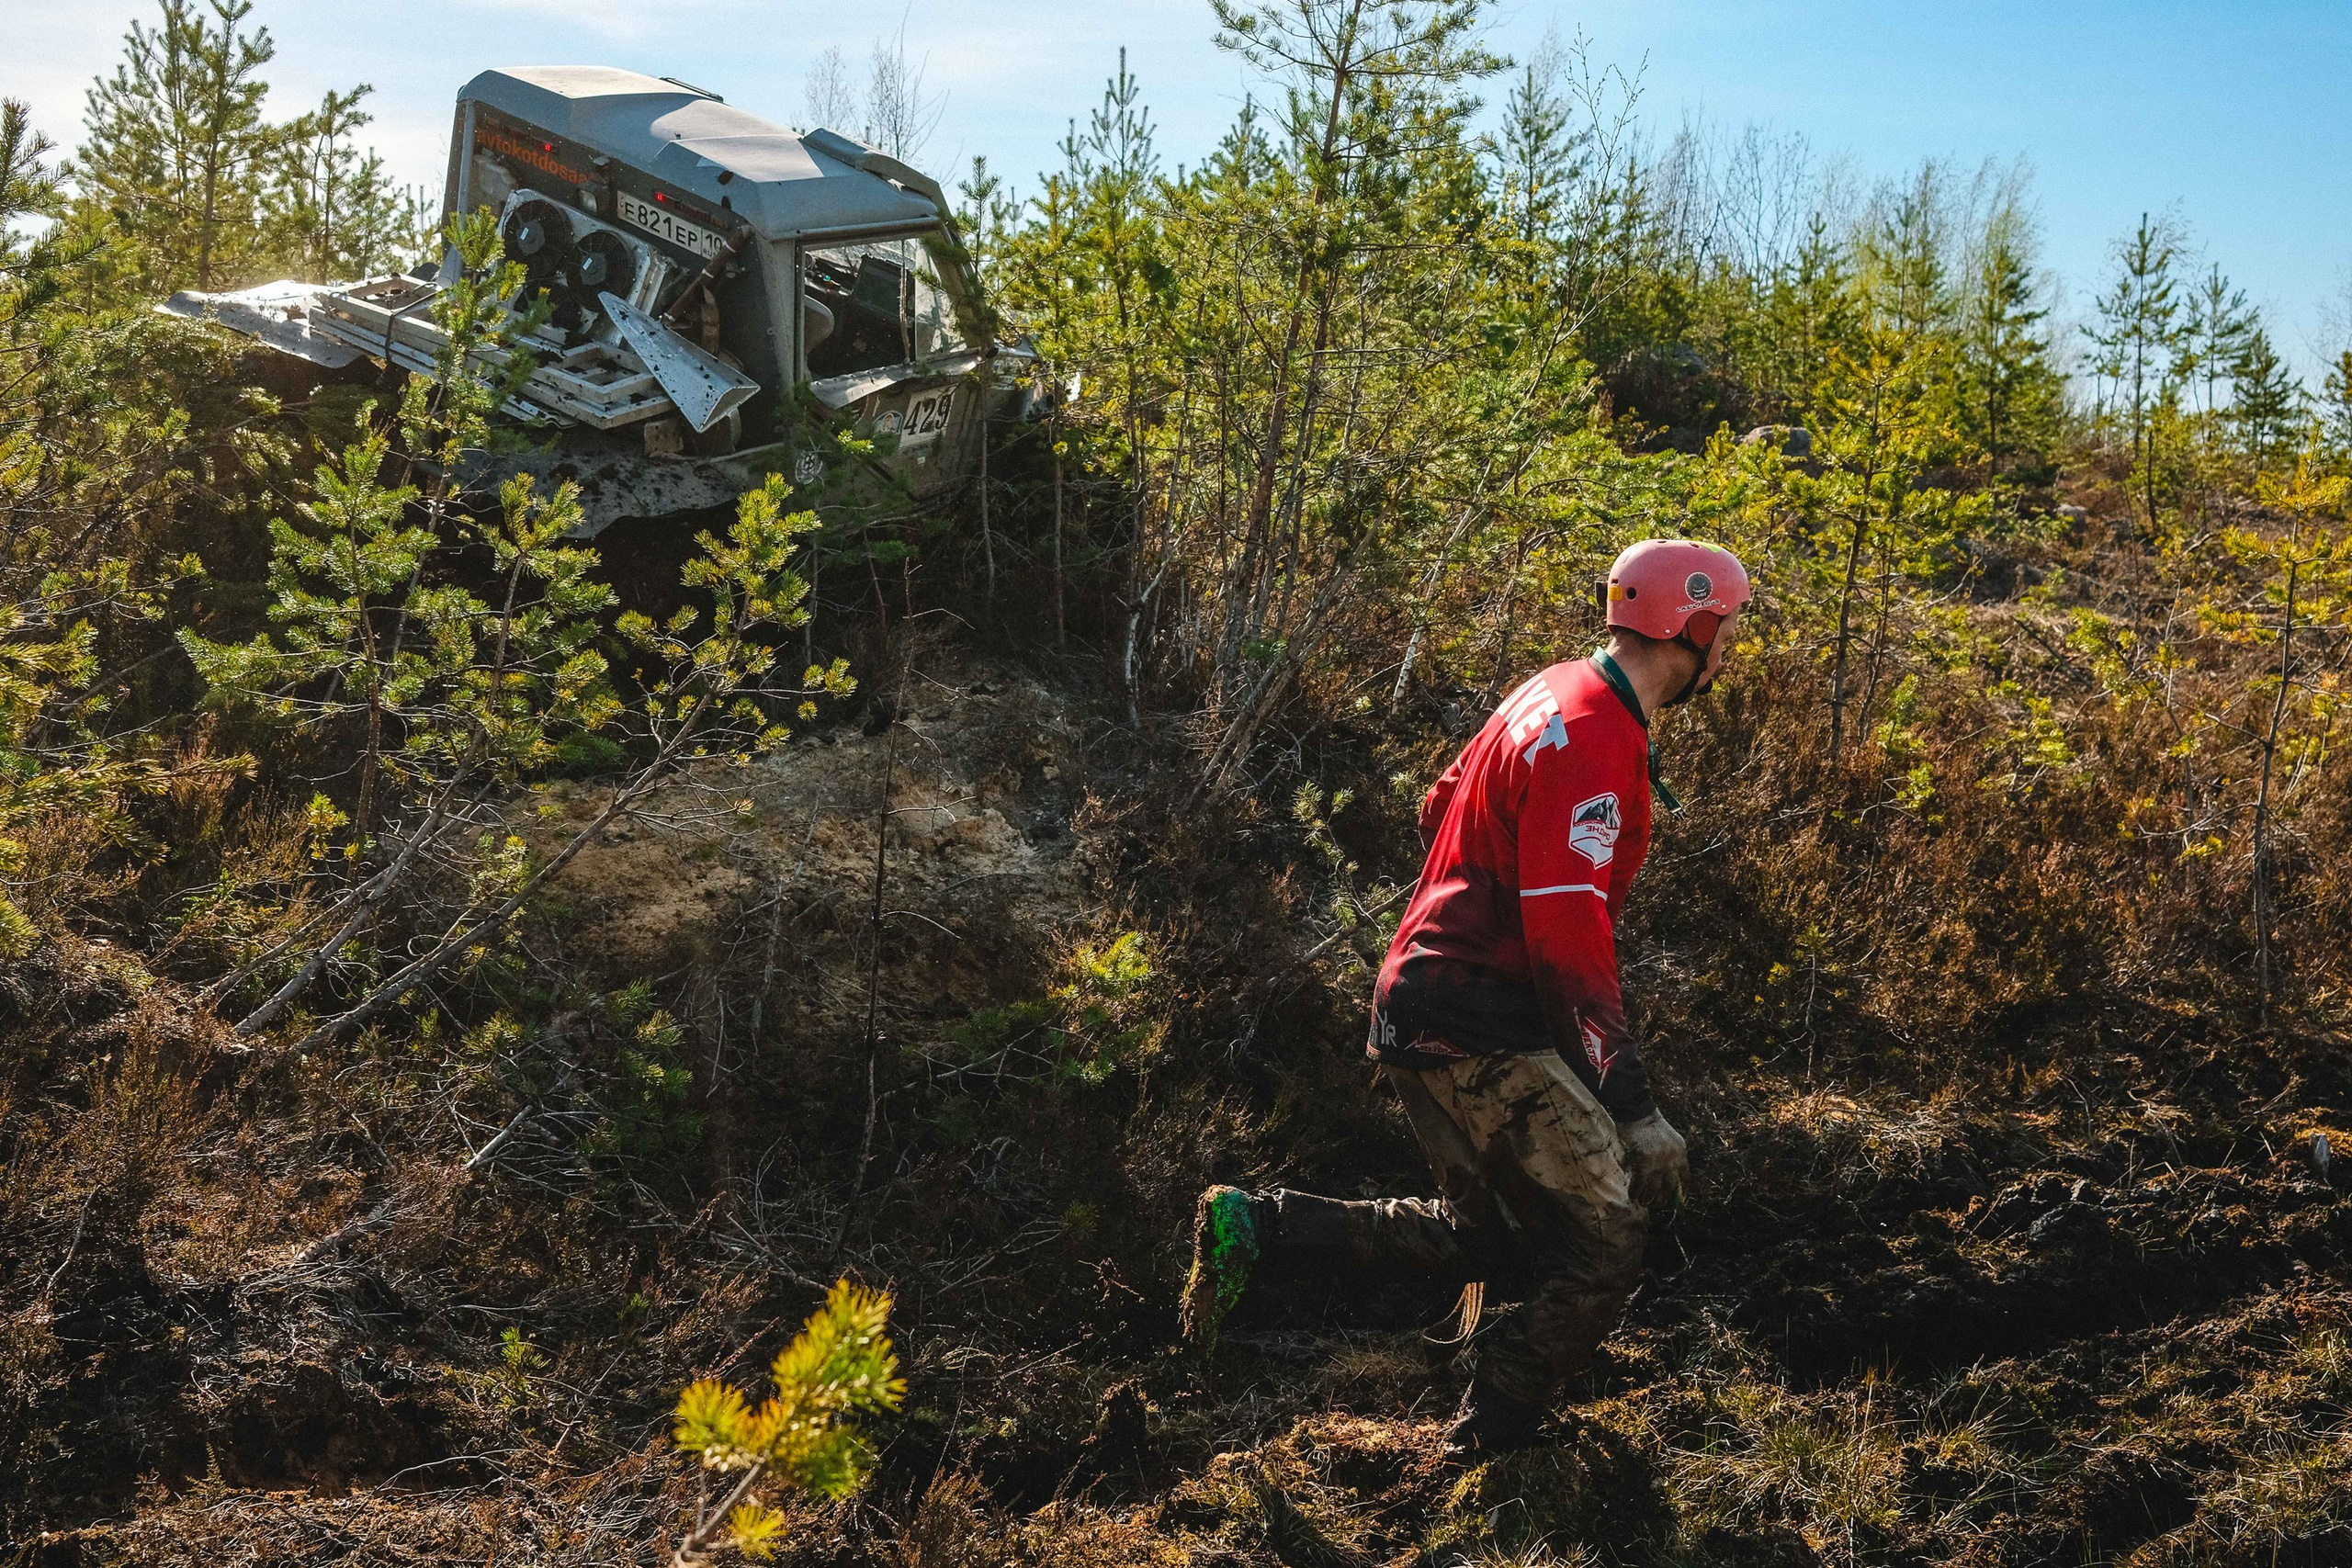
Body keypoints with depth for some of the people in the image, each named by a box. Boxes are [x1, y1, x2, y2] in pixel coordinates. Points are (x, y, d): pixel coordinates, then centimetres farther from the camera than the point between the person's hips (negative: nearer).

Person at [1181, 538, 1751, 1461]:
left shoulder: (1557, 696, 13)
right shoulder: (1595, 740, -19)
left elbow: (1442, 811, 24)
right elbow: (1568, 934, -25)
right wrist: (1634, 1107, -24)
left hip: (1423, 1004, 10)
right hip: (1479, 1031, -10)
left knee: (1497, 1242, 16)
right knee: (1607, 1241, -6)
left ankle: (1256, 1226, 12)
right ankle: (1487, 1455, 3)